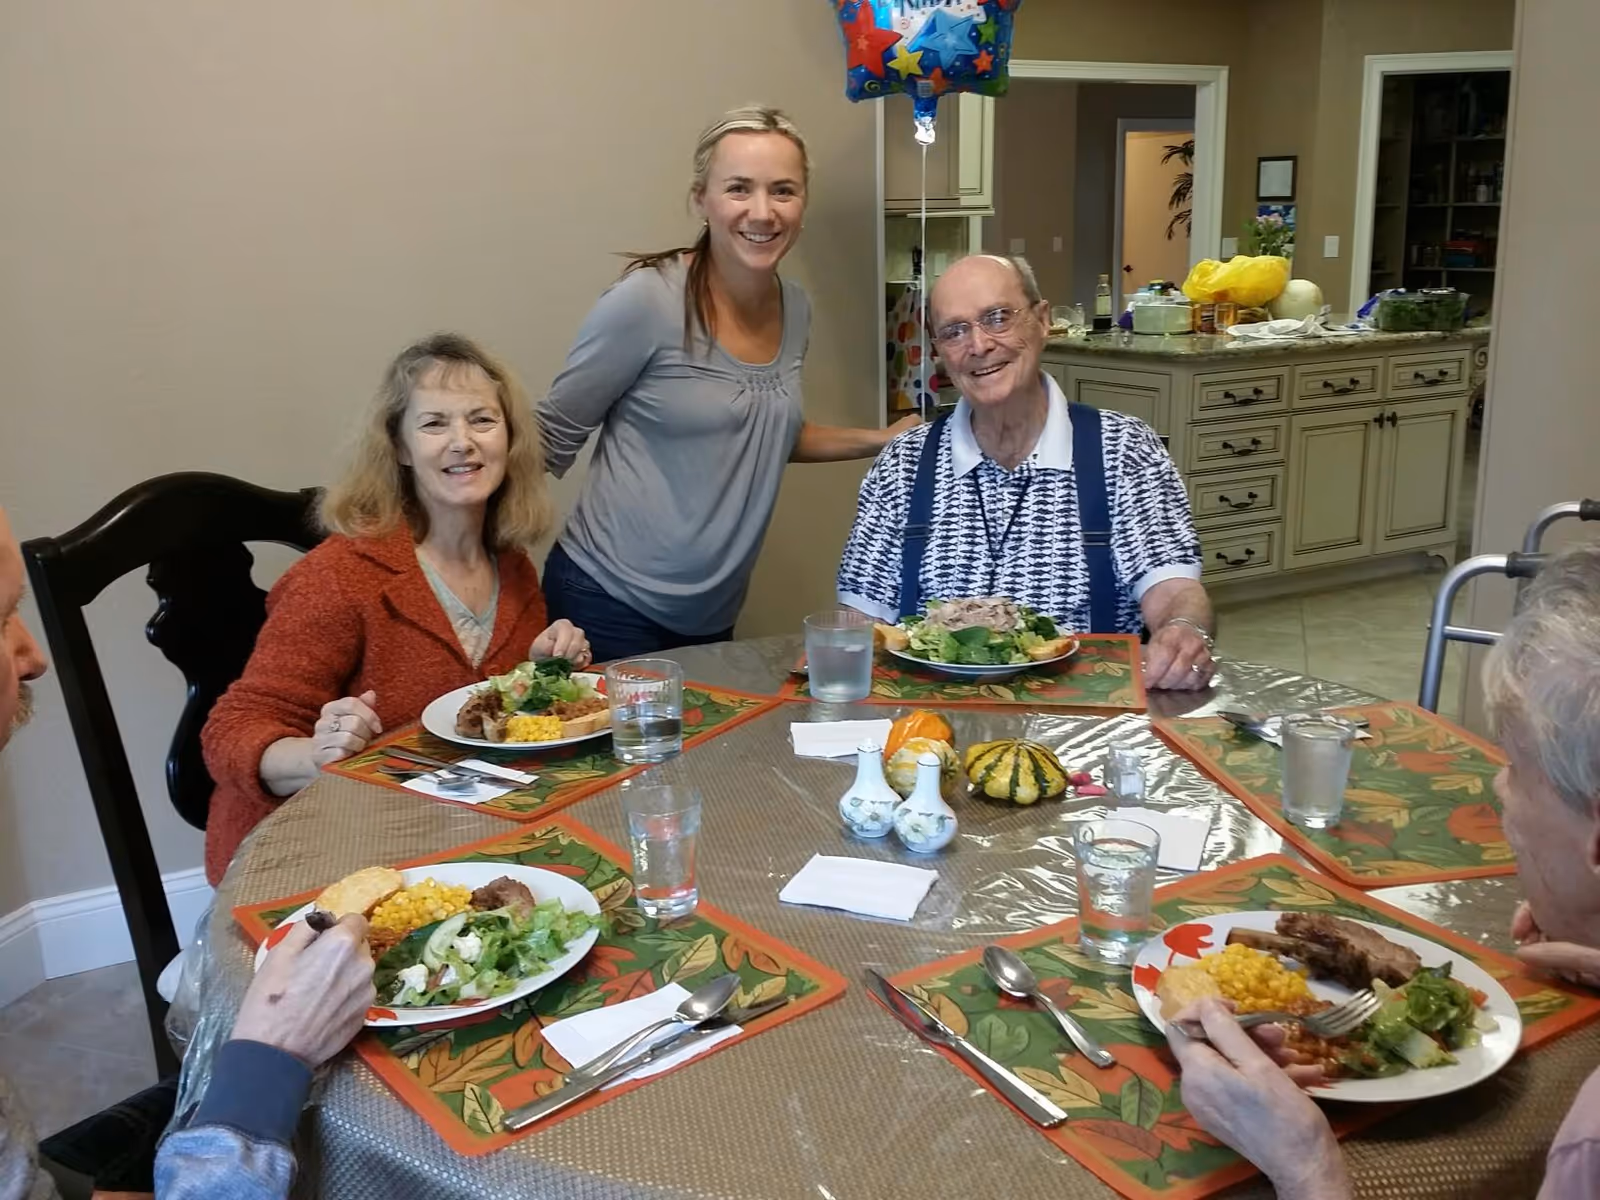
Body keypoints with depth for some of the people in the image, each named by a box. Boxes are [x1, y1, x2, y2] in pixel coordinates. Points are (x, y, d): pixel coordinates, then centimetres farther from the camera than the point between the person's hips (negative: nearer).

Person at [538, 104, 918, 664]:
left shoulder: (795, 308, 0)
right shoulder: (647, 300, -18)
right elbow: (553, 437, -9)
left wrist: (883, 440, 10)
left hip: (714, 612, 6)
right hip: (613, 601, -6)